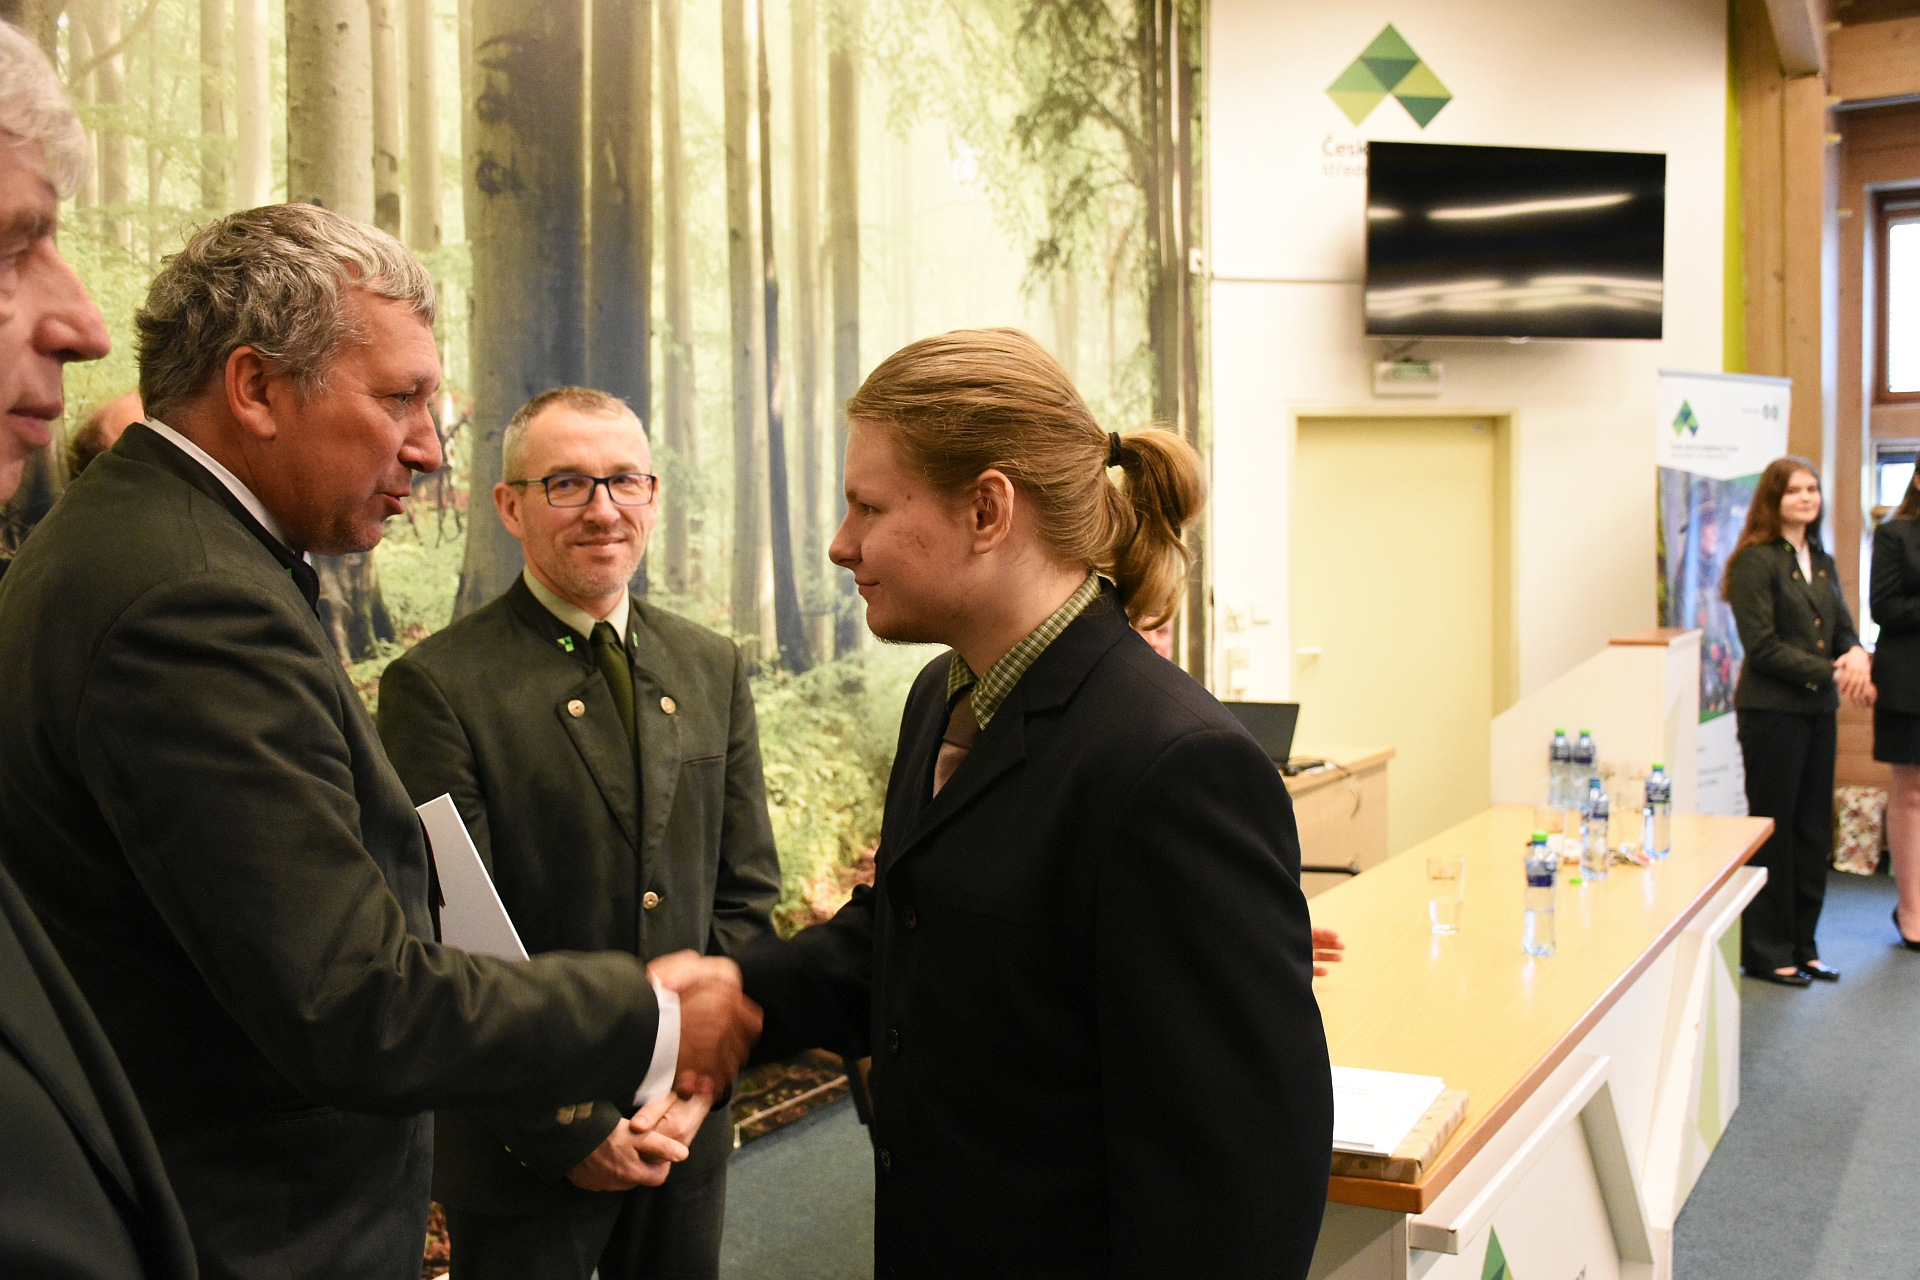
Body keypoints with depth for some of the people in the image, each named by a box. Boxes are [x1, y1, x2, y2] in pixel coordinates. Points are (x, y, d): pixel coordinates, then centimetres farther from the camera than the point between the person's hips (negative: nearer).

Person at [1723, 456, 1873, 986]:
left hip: (1819, 710, 7)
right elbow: (1762, 646, -14)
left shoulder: (1822, 563, 14)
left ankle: (1801, 945, 20)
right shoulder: (1756, 561, -8)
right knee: (1773, 829, -1)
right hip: (1772, 710, -7)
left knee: (1814, 830, 10)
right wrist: (1831, 672, -18)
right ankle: (1765, 951, 9)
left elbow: (1845, 631, 11)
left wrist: (1856, 656, -13)